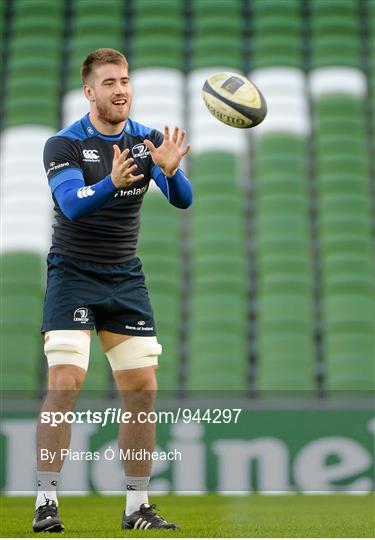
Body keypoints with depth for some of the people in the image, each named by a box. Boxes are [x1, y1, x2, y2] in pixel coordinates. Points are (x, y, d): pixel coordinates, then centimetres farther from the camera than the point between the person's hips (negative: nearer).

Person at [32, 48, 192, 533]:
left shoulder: (148, 141, 1)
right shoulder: (64, 144, -10)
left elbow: (182, 200, -10)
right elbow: (72, 204, -26)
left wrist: (170, 170, -33)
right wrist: (112, 183, -45)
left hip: (126, 279, 4)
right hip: (72, 276, -4)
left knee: (143, 391, 1)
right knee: (64, 386, -15)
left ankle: (137, 506, 12)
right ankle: (46, 503, -6)